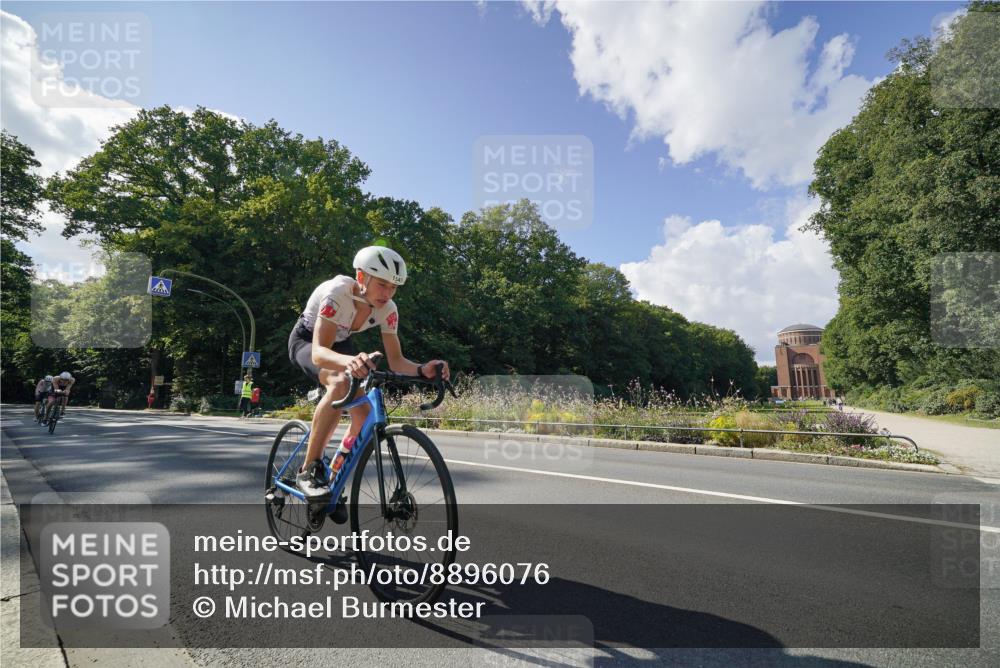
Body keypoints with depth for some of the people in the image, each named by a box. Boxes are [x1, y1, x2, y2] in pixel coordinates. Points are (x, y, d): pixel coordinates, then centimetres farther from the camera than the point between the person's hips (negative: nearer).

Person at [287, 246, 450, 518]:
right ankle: (309, 470, -24)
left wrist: (422, 369, -41)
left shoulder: (387, 309, -21)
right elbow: (318, 352, -45)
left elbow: (395, 361, -20)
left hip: (340, 343, 5)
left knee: (365, 417, -11)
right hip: (306, 340, -5)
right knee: (341, 383, -38)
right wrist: (349, 361, -66)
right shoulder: (337, 292, -36)